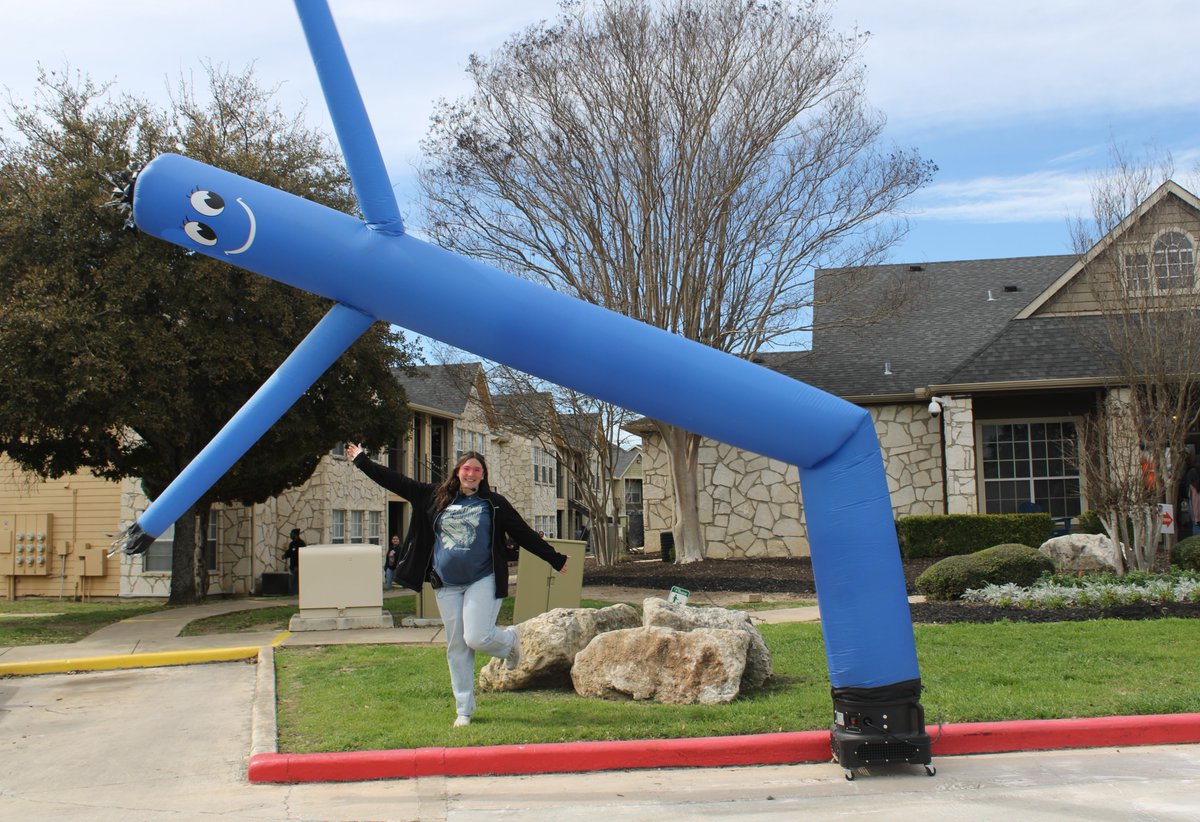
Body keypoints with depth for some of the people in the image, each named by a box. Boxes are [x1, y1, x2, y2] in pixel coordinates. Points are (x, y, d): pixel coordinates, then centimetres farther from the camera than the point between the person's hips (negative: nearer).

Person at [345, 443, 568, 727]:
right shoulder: (435, 497, 8)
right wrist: (362, 461, 12)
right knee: (456, 647, 6)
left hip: (483, 581, -3)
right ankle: (464, 710, 16)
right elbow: (397, 481, 11)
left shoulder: (494, 504, 2)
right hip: (447, 586, 3)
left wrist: (555, 559, 4)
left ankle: (511, 638, 17)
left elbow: (524, 534, 4)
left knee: (476, 638, -17)